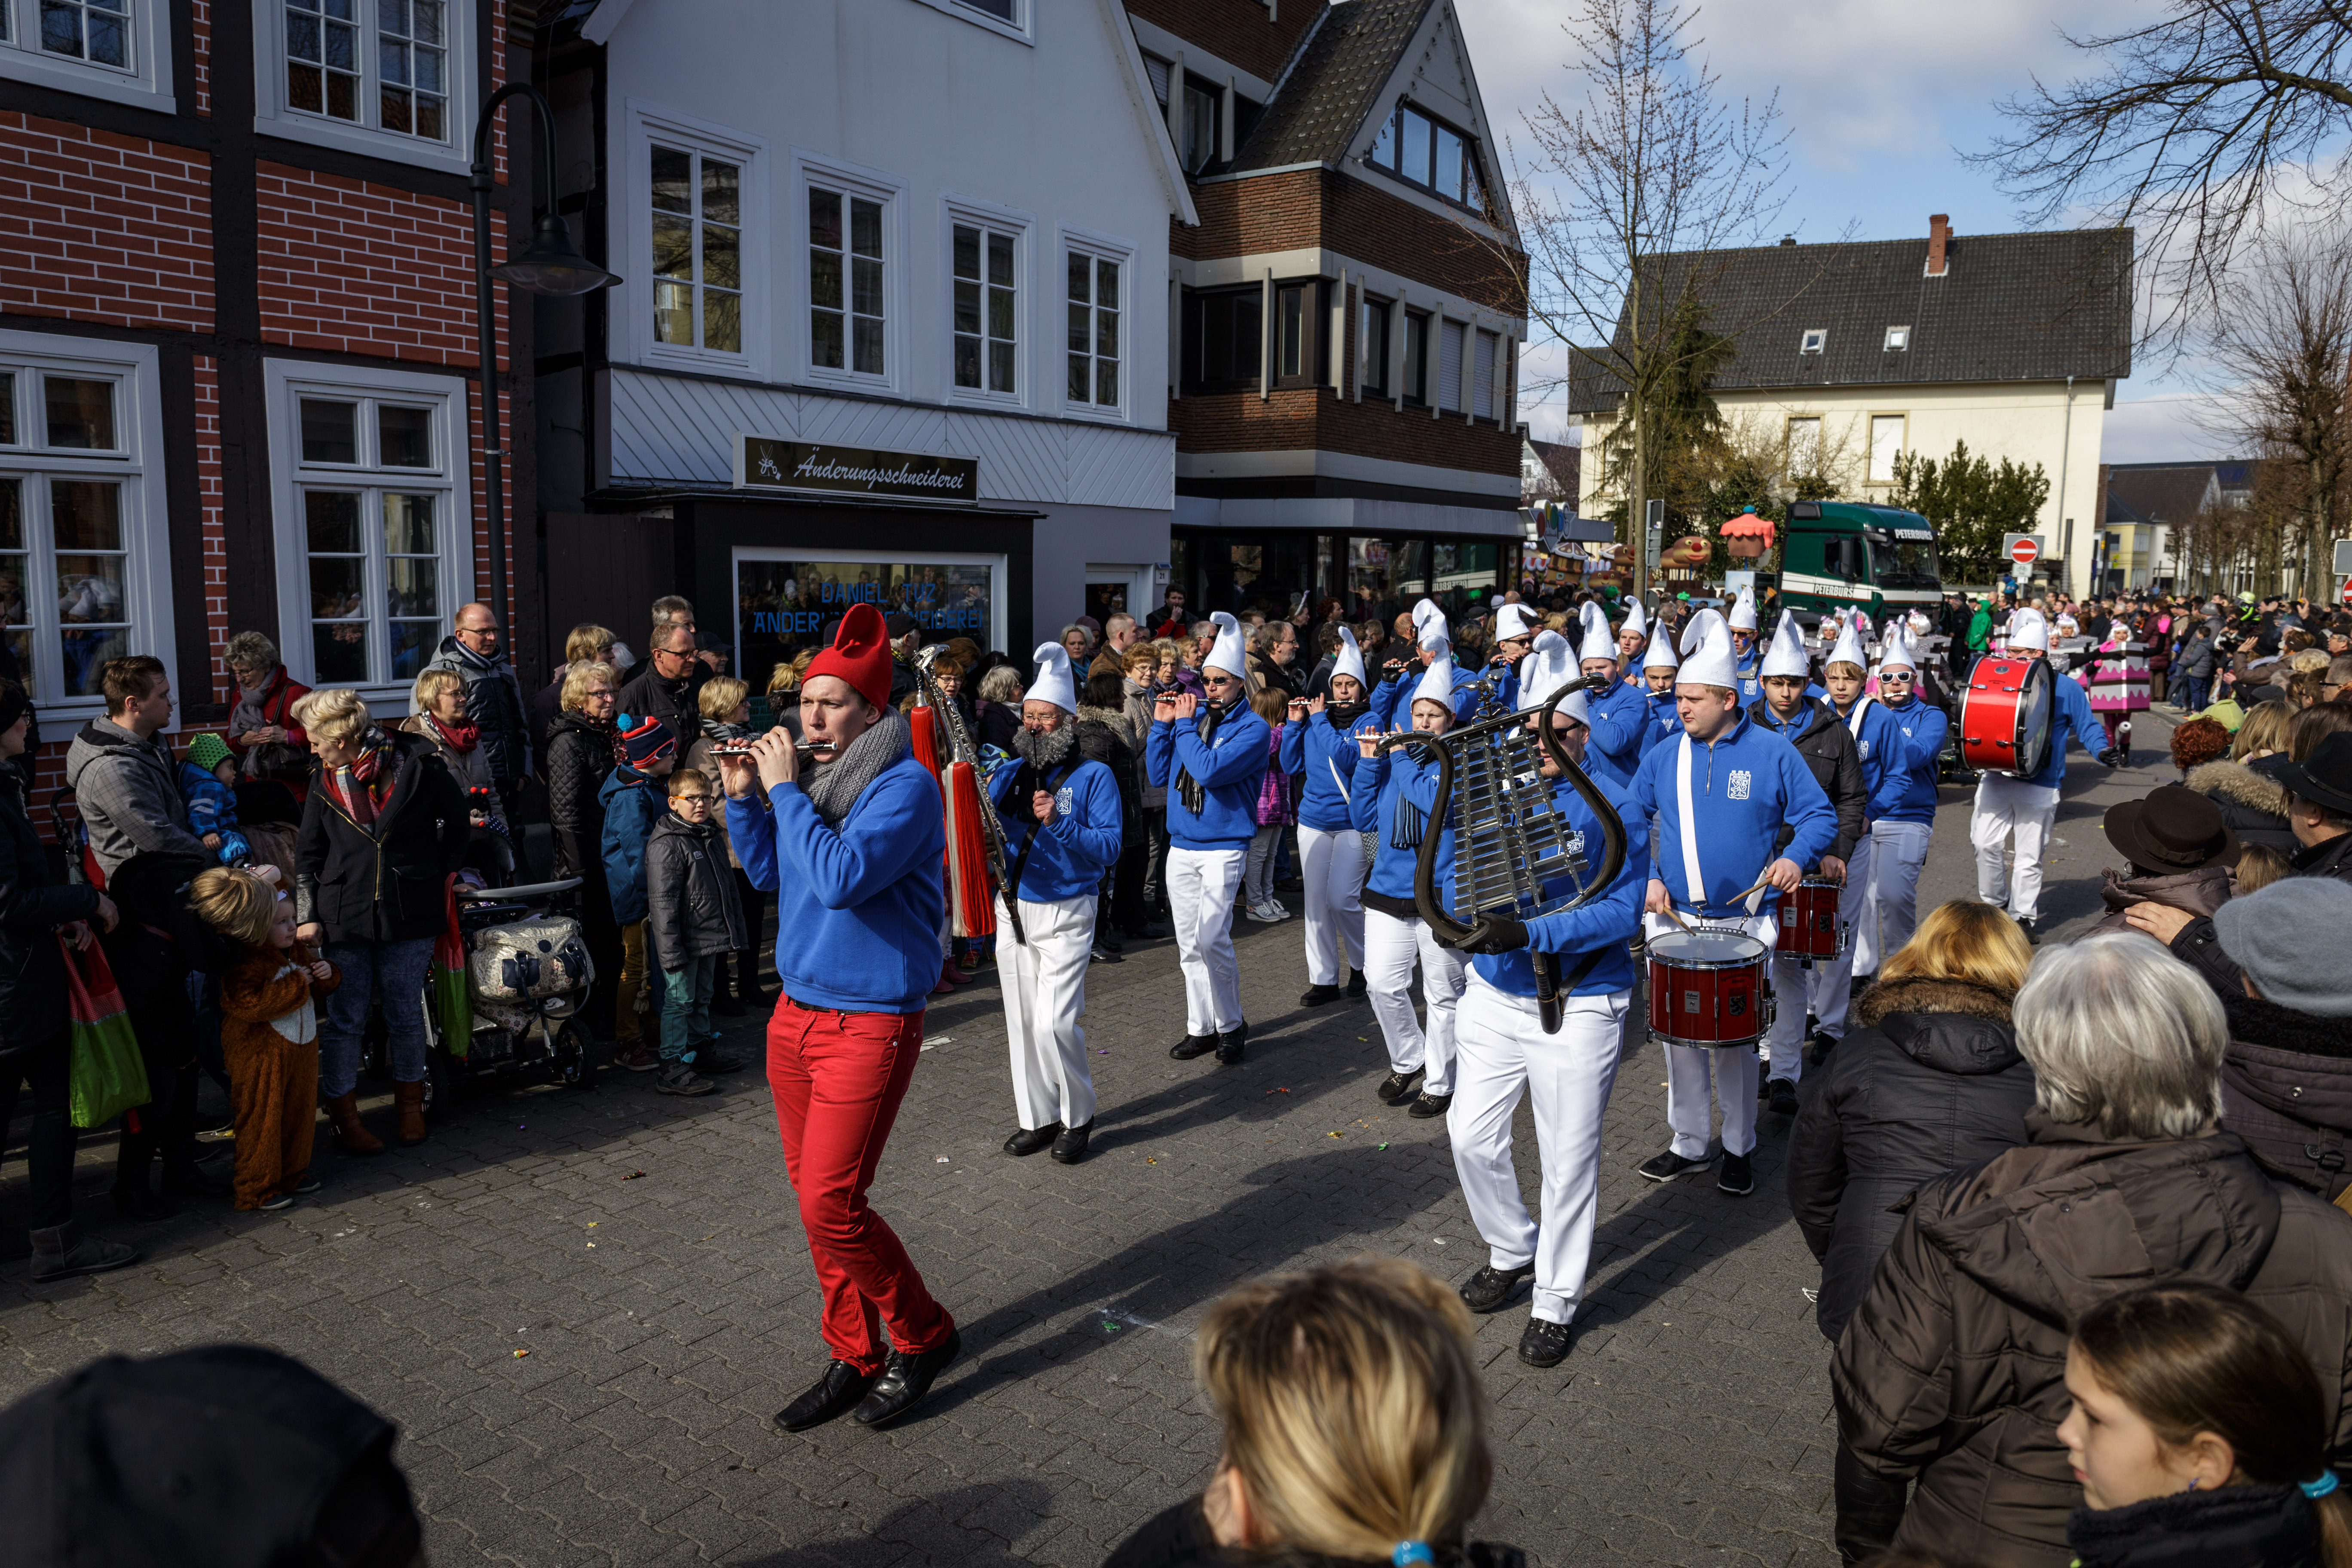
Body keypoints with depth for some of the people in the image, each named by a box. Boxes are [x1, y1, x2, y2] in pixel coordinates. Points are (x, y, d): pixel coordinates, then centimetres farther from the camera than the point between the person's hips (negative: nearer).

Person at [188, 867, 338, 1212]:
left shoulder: (297, 952, 8)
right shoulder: (245, 965, -18)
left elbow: (320, 989, 22)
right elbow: (248, 1004, -32)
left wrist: (326, 974, -2)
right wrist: (296, 984, -26)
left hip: (301, 1047, 8)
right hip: (261, 1054, -8)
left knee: (301, 1112, 15)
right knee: (262, 1121, 1)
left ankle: (293, 1173, 31)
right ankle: (257, 1189, 12)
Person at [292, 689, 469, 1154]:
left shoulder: (417, 765, -7)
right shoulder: (326, 781, 2)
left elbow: (456, 820, 8)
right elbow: (308, 853, 8)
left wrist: (439, 875, 6)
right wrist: (306, 916, 1)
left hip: (409, 915, -1)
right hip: (343, 919, 2)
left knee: (405, 1015, 10)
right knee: (345, 1019, 6)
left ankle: (410, 1103, 28)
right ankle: (343, 1113, 20)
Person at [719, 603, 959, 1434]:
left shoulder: (905, 787, -16)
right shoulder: (809, 779, 8)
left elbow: (840, 878, -28)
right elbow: (768, 875, 20)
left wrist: (784, 790, -19)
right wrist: (743, 798, 6)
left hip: (871, 1025, -8)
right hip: (796, 1014, 8)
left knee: (830, 1204, -9)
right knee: (814, 1194, 12)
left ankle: (923, 1336, 14)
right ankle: (856, 1358, 27)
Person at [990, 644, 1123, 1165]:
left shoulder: (1093, 776, -4)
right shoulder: (1010, 774, 9)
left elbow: (1110, 847, -13)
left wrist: (1059, 824, -24)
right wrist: (975, 791, -16)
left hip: (1067, 913, -5)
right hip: (1013, 908, 5)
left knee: (1056, 1022, -12)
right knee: (1021, 1021, 9)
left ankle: (1078, 1117, 9)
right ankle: (1038, 1118, 23)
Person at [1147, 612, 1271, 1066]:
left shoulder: (1253, 729, -7)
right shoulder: (1193, 713, 9)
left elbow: (1209, 770, -22)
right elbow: (1159, 774, 9)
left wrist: (1184, 724, -13)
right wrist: (1162, 724, 0)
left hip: (1223, 847, -6)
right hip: (1181, 846, 6)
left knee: (1211, 939, -12)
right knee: (1189, 944, 9)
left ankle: (1231, 1025, 5)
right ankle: (1201, 1027, 20)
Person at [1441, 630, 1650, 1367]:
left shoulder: (1611, 808, -9)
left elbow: (1622, 910, -18)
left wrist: (1530, 932, -29)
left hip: (1578, 1006, -4)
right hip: (1493, 996, 4)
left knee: (1567, 1158, 6)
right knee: (1471, 1137, 8)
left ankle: (1556, 1300, 25)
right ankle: (1512, 1251, 35)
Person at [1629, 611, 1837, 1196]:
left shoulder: (1772, 753, -6)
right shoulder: (1664, 757, 3)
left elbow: (1819, 815, 0)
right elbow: (1631, 824, 12)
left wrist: (1796, 857, -19)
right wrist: (1647, 878, -2)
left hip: (1745, 922, -3)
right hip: (1672, 918, 3)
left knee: (1735, 1037, 4)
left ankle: (1739, 1148, 23)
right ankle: (1690, 1143, 25)